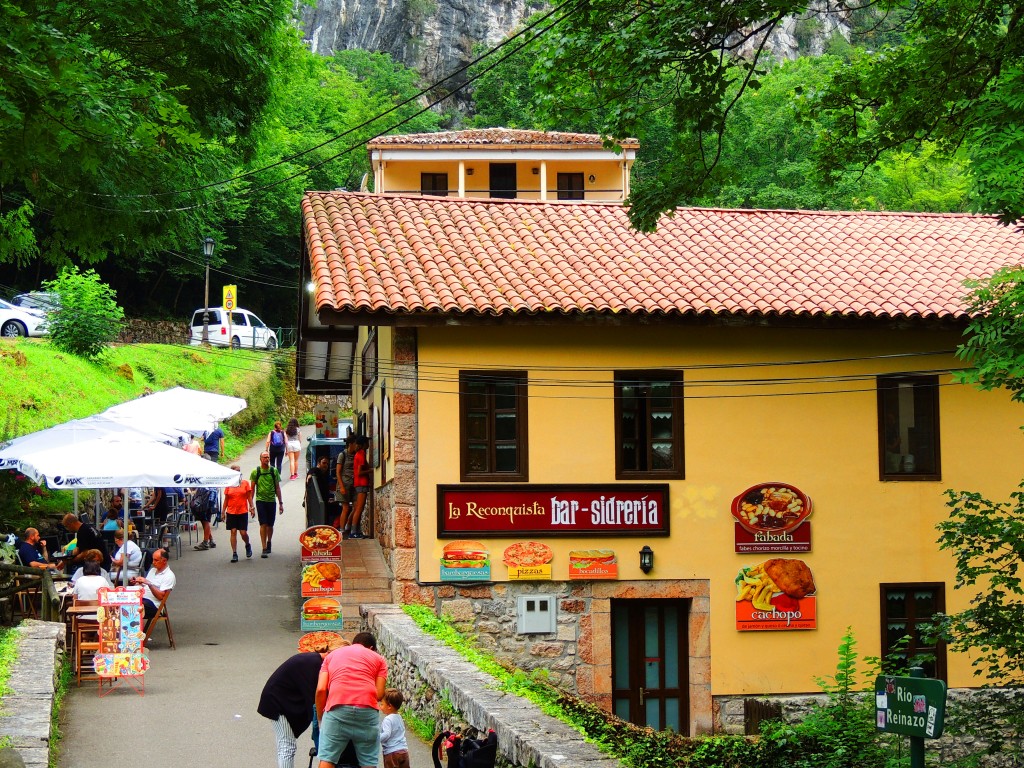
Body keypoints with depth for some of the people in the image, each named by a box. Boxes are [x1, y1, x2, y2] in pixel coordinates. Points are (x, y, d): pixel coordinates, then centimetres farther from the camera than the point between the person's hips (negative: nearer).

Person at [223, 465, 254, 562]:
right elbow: (226, 499, 8)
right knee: (233, 532, -2)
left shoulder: (245, 483, 2)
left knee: (243, 532, -2)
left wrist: (252, 508, -2)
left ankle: (248, 545, 29)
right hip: (231, 512, 1)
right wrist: (223, 512, 6)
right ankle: (234, 554, 1)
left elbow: (249, 496, 5)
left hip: (243, 512, -1)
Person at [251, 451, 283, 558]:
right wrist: (251, 503, 0)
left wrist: (280, 503, 8)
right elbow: (252, 488, 5)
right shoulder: (255, 472, 1)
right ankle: (264, 549, -10)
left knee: (270, 525, 10)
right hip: (260, 501, -2)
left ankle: (268, 542, 35)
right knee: (263, 524, -10)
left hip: (271, 500, 2)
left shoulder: (274, 471, 5)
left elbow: (277, 488, 9)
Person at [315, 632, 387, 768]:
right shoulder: (378, 658, 22)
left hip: (337, 707, 0)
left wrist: (320, 718, 21)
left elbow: (321, 690, 12)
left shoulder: (332, 655, 26)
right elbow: (379, 694, 10)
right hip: (367, 709, 0)